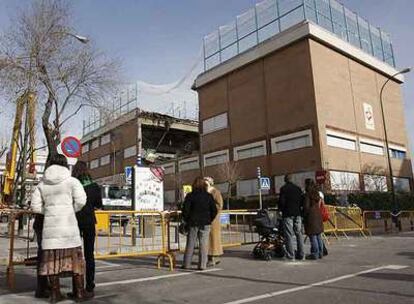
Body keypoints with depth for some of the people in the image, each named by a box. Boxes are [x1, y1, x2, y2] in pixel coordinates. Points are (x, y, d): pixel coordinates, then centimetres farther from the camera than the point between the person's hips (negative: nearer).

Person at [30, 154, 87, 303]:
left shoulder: (42, 184, 11)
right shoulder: (72, 181, 0)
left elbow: (35, 206, 7)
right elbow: (81, 201, -9)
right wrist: (71, 211, 7)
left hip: (50, 224, 3)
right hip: (68, 223, -3)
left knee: (52, 258, 10)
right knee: (75, 257, 5)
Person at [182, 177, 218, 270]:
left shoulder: (190, 196, -4)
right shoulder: (209, 196, 0)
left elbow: (185, 210, -7)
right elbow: (214, 210, -1)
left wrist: (187, 220, 7)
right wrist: (210, 220, 11)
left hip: (193, 223, 0)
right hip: (205, 223, 1)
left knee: (190, 244, 9)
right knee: (203, 244, 4)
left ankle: (187, 264, 14)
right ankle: (202, 265, 3)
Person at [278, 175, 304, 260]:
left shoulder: (283, 189, -4)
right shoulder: (298, 188, 10)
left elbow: (282, 201, -8)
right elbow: (302, 201, 9)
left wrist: (281, 209, 9)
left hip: (288, 214, -4)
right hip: (297, 213, 4)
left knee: (289, 235, -2)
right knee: (299, 234, 10)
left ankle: (290, 255, -3)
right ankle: (300, 254, 11)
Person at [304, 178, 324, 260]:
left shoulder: (307, 194, -12)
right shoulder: (317, 193, 11)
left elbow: (306, 206, -14)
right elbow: (319, 205, 14)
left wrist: (304, 214, 0)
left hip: (311, 216, -8)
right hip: (318, 215, 8)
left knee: (312, 236, -3)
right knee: (318, 235, 13)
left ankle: (315, 253, 0)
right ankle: (320, 252, 19)